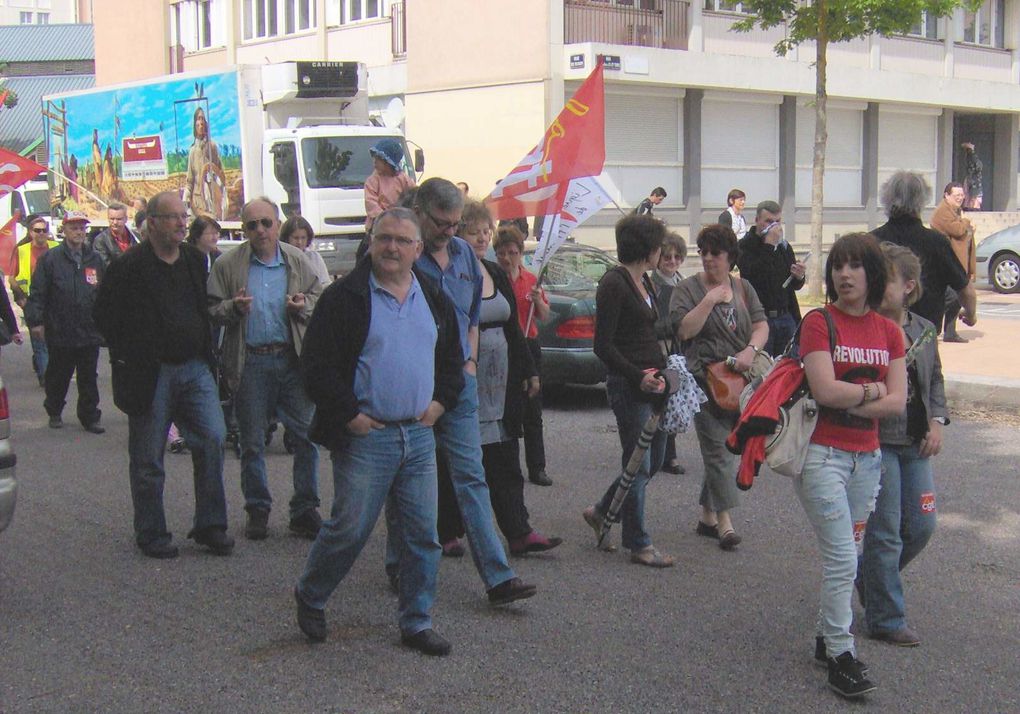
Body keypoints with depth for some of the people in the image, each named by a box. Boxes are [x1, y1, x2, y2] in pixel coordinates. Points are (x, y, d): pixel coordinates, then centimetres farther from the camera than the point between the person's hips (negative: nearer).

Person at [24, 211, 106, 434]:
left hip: (90, 332, 2)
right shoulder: (51, 258, -3)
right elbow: (37, 293, -4)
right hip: (59, 332, -2)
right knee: (58, 376, 11)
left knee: (89, 378, 7)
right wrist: (35, 321, -9)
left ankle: (90, 416, 15)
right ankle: (54, 413, 28)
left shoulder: (95, 259, 8)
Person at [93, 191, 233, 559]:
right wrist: (129, 356, -3)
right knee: (147, 459, 5)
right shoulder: (129, 266, -8)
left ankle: (210, 525, 6)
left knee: (213, 439, -7)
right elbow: (104, 315, -4)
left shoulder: (195, 260, 8)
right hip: (150, 374, -4)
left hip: (194, 369, 4)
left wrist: (205, 352, 11)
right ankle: (151, 534, 18)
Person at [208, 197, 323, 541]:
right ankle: (257, 511, 21)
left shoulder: (298, 261, 7)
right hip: (250, 363, -1)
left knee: (306, 436, 0)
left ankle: (305, 510, 12)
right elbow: (211, 310, 2)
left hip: (293, 359, 1)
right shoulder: (227, 265, 2)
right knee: (252, 443, 7)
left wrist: (304, 305, -6)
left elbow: (320, 298, 15)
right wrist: (234, 308, -17)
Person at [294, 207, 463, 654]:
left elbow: (452, 358, 23)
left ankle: (416, 623, 18)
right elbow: (316, 363, -9)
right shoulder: (345, 297, -6)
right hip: (365, 435, -5)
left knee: (422, 534, 6)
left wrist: (442, 400, 9)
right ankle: (309, 598, 25)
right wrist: (347, 415, -11)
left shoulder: (433, 300, 12)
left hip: (419, 434, 5)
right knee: (349, 530, 0)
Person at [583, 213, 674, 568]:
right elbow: (603, 346, -16)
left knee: (653, 460, 14)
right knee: (639, 464, -1)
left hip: (651, 381, 9)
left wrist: (662, 369, 9)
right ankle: (638, 545, 11)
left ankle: (601, 512, 32)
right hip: (627, 385, -9)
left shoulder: (644, 282, 14)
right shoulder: (614, 283, -13)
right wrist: (639, 377, -21)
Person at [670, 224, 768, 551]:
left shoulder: (743, 288, 14)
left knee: (722, 448, 9)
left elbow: (761, 325, 7)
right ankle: (724, 520, -6)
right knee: (718, 448, -9)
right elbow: (684, 330, -10)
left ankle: (707, 517, 20)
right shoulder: (688, 289, 2)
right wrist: (710, 300, -16)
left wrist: (751, 350, -12)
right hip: (706, 380, -4)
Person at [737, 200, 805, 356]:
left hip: (785, 318, 6)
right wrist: (769, 245, -19)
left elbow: (795, 286, 21)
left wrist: (799, 277, -3)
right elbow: (755, 276, -21)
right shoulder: (744, 246, -4)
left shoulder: (784, 247, 15)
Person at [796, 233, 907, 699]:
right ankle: (841, 654, 1)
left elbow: (897, 402, -1)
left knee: (845, 557, 13)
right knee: (841, 559, -7)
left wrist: (849, 402, -13)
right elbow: (824, 389, -19)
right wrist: (872, 390, -6)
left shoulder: (889, 332, 7)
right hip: (822, 454, -5)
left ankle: (825, 637, 26)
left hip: (867, 458, 5)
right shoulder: (819, 323, -8)